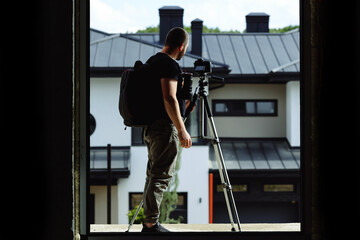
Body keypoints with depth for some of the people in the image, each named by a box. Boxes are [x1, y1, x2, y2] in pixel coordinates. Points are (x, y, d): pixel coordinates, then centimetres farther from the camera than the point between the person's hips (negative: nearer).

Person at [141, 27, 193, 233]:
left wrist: (182, 105, 30)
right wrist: (182, 130, -21)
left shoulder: (152, 61, 16)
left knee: (154, 174, 13)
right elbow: (169, 99, -23)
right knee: (162, 175, -8)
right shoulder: (170, 65, -15)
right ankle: (151, 224, -8)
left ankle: (150, 223, 16)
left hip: (150, 127, 10)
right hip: (165, 127, -10)